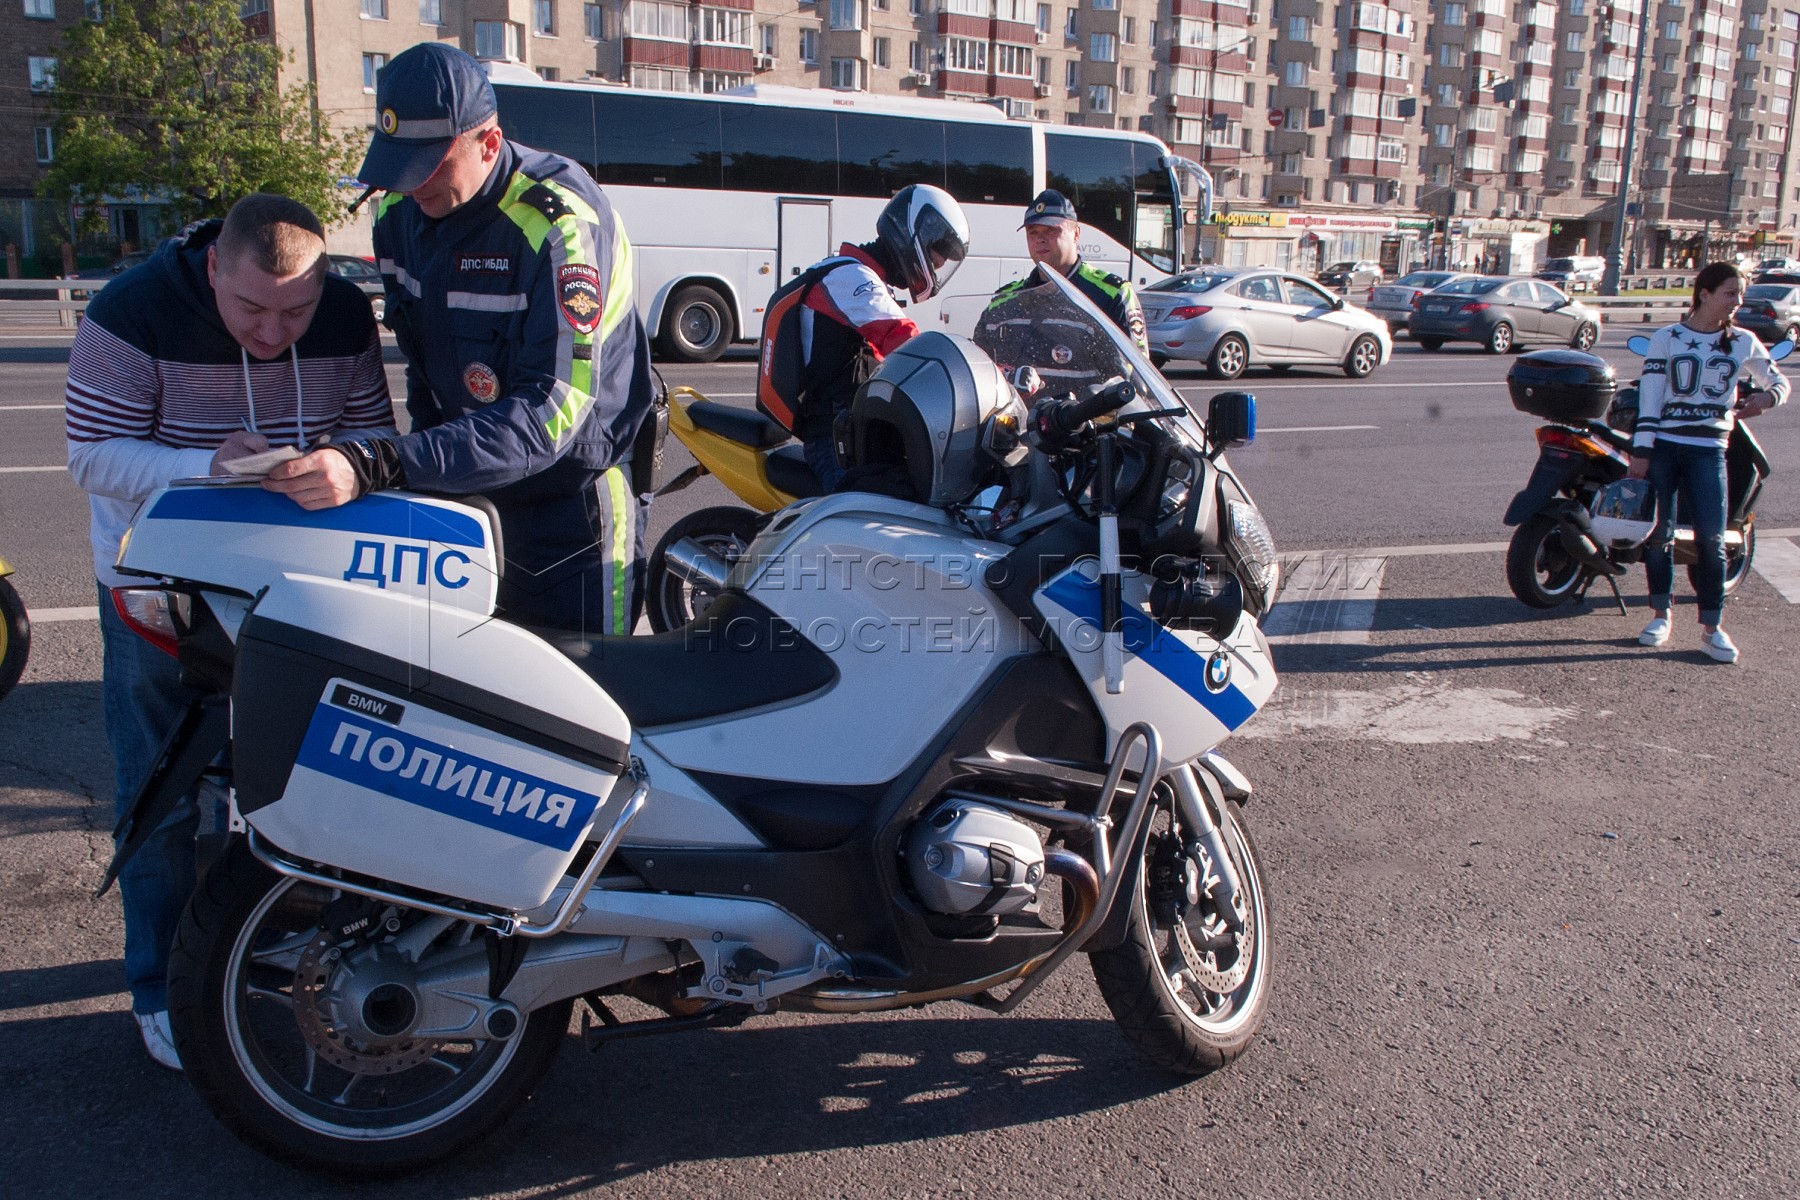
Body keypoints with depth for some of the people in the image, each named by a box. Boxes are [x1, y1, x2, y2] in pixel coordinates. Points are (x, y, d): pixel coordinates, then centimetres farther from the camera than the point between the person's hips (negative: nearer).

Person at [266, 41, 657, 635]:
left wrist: (378, 466, -40)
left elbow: (549, 414, -33)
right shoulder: (399, 211, 0)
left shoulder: (558, 222, -24)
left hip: (570, 494, -7)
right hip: (461, 482, 7)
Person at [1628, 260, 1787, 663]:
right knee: (1659, 534, 2)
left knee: (1711, 539, -6)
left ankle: (1711, 627, 2)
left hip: (1708, 449, 1)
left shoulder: (1743, 343, 8)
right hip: (1663, 445, -1)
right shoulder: (1667, 338, 2)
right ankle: (1660, 614, 18)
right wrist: (1641, 451, -7)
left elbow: (1779, 382, 18)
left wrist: (1765, 397, -7)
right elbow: (1649, 396, -1)